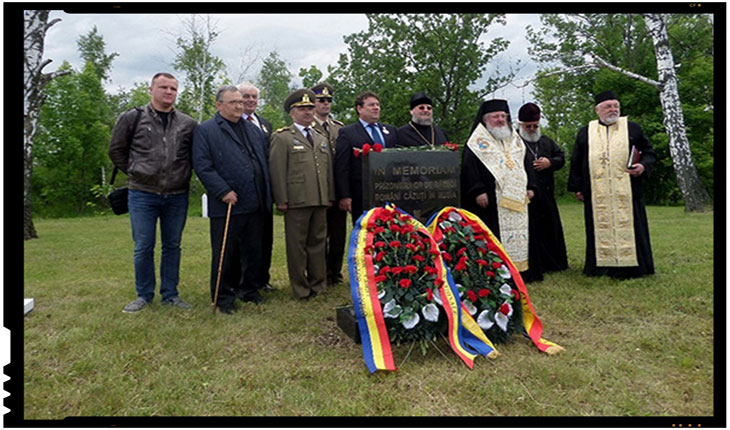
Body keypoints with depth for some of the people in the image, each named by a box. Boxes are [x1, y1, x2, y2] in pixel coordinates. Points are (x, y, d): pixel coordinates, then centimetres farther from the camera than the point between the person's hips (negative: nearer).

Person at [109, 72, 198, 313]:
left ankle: (170, 294, 21)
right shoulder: (132, 119, 1)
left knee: (172, 246, 10)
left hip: (177, 196, 2)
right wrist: (134, 174, 5)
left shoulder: (188, 124, 5)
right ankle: (144, 295, 19)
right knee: (143, 248, 3)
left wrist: (183, 177, 7)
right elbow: (116, 150, 9)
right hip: (143, 195, -1)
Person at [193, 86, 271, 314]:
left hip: (255, 204, 6)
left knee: (254, 251, 13)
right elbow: (202, 165, -10)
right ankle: (223, 296, 16)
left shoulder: (254, 129, 18)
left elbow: (265, 161, 20)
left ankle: (250, 289, 28)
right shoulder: (205, 130, -1)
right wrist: (223, 191, -16)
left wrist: (267, 193, 11)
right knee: (226, 254, 3)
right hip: (227, 204, -5)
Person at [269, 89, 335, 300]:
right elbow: (277, 170, -5)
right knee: (297, 245, 1)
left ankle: (318, 284, 22)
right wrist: (281, 199, -11)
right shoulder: (281, 137, 1)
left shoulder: (322, 139, 20)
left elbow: (328, 169, 20)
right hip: (296, 202, -5)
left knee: (318, 242, 11)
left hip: (320, 201, 6)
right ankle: (301, 289, 11)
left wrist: (330, 196, 13)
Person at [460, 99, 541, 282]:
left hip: (517, 200, 6)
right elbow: (468, 168, -9)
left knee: (519, 235, 7)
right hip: (491, 202, -6)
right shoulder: (478, 142, 0)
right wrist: (477, 191, -18)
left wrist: (530, 187, 12)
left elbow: (525, 165, 23)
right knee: (494, 237, -7)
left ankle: (519, 271, 16)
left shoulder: (515, 140, 20)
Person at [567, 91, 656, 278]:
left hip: (626, 192, 0)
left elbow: (649, 152, 14)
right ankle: (602, 265, 9)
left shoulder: (632, 128, 10)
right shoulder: (585, 132, 12)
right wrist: (577, 187, 10)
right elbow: (576, 162, 14)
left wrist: (644, 166, -8)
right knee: (601, 227, 2)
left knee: (627, 227, 0)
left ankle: (631, 265, 9)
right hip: (597, 195, 1)